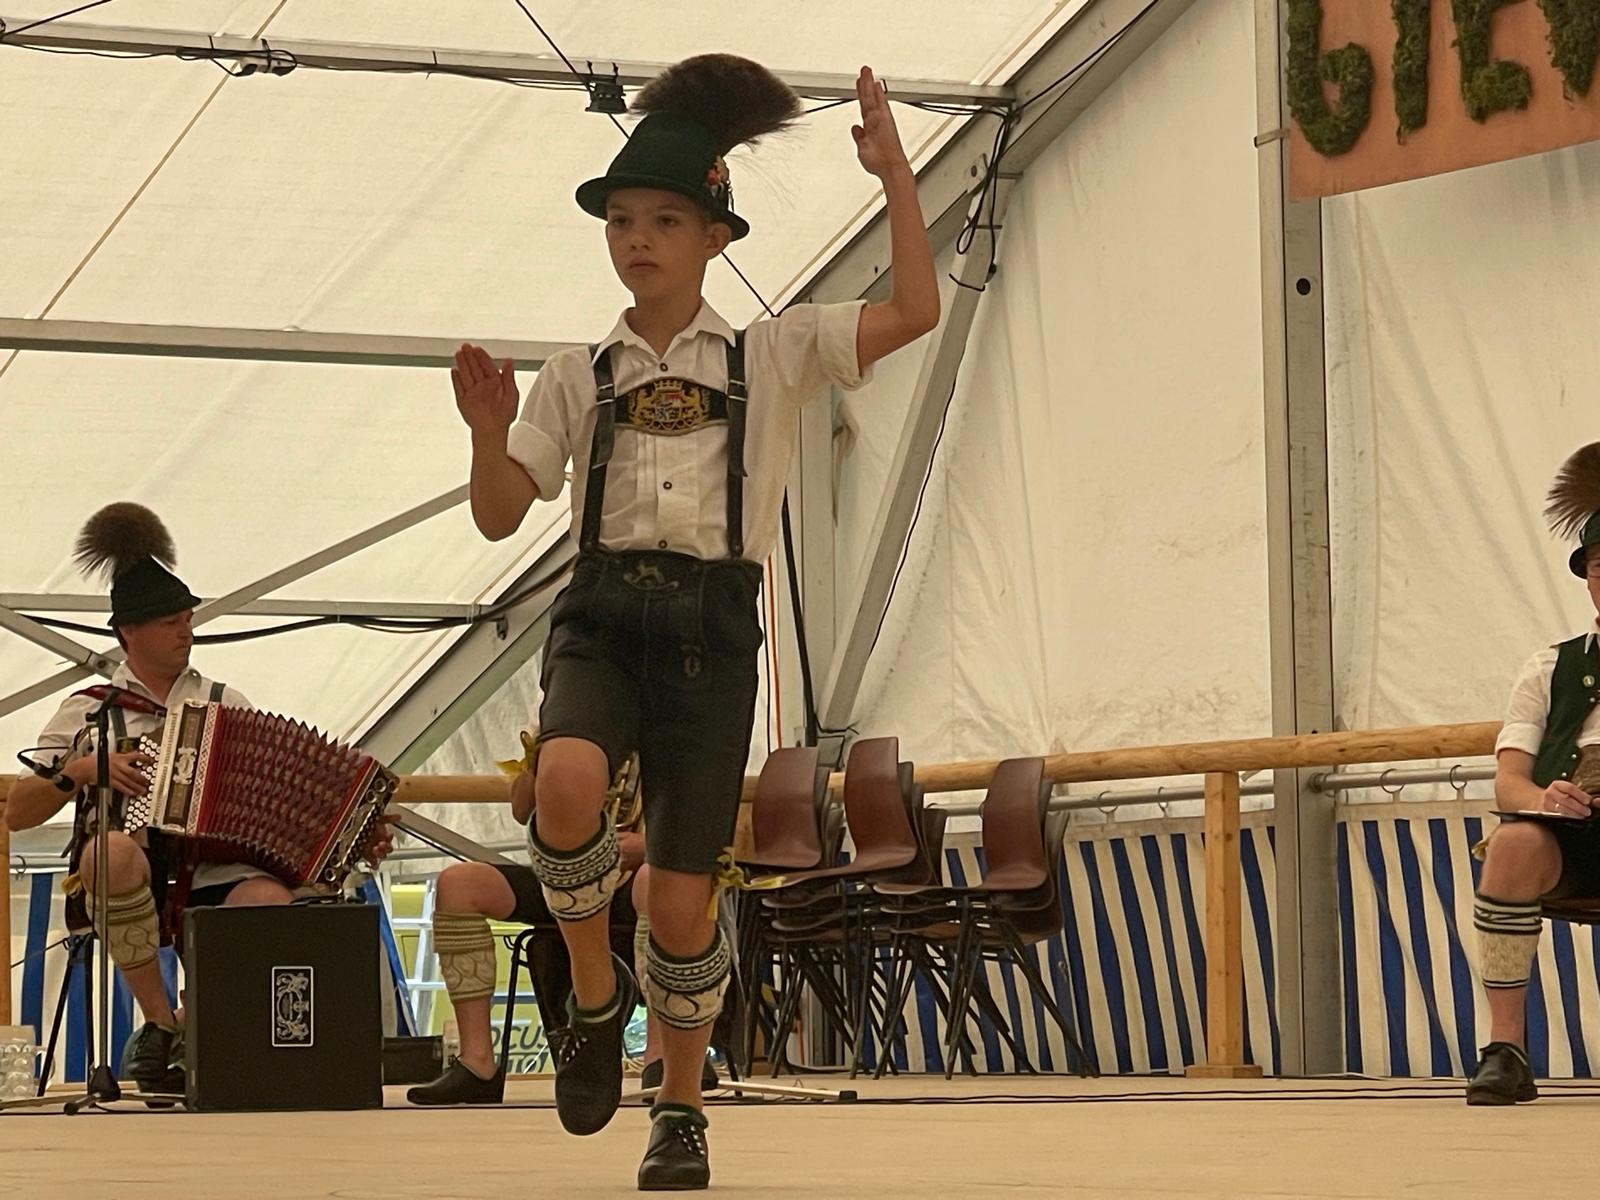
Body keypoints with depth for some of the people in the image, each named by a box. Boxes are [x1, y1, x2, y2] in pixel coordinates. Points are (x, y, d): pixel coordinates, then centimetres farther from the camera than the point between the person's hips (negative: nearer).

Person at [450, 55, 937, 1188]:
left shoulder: (773, 354, 10)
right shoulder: (578, 375, 13)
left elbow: (914, 311, -2)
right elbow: (501, 513, 10)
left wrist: (896, 175, -7)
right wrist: (488, 429, -9)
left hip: (711, 625, -1)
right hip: (601, 613, 1)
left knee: (682, 900, -3)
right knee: (569, 785, -32)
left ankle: (681, 1108, 22)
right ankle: (595, 991, -5)